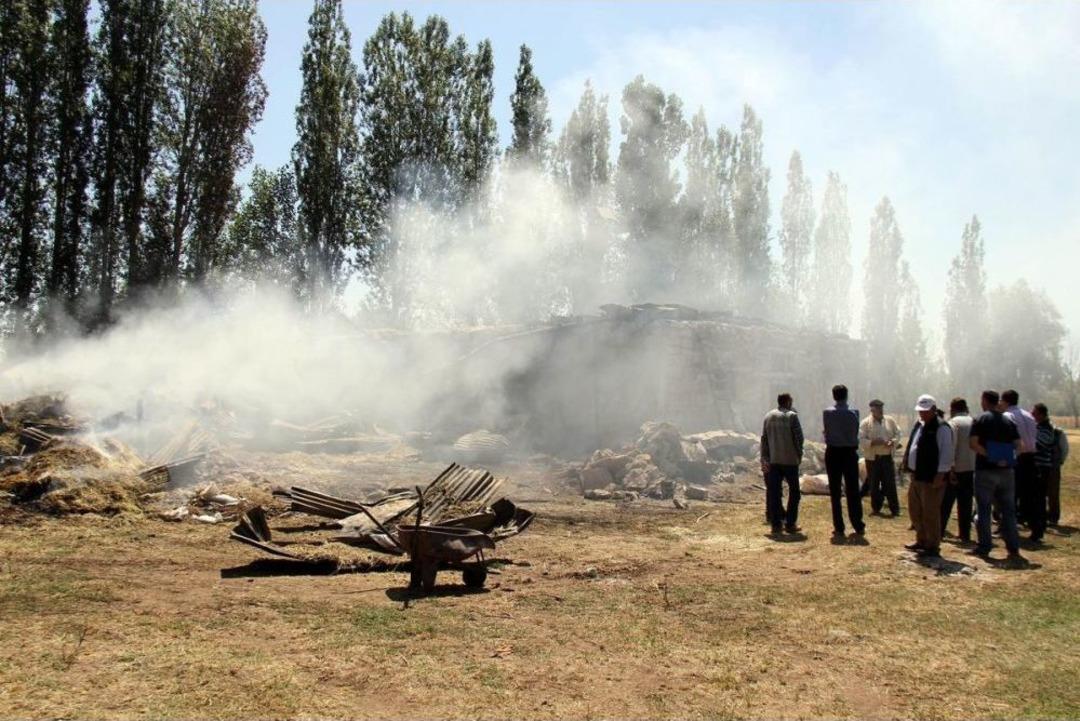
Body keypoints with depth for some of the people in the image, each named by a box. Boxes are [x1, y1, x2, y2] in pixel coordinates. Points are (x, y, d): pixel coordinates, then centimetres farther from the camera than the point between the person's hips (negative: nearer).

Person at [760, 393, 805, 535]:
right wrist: (799, 454, 5)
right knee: (794, 491, 8)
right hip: (790, 459, -4)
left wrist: (764, 458, 8)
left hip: (773, 460, 4)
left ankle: (776, 524, 7)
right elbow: (799, 437, -9)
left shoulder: (768, 416, 7)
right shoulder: (792, 416, -6)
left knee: (774, 492, 6)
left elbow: (764, 438, 5)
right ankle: (790, 524, 5)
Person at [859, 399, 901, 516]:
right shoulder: (865, 423, -5)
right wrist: (873, 442, -22)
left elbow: (898, 434, 10)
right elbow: (861, 441, -9)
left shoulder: (890, 420, 5)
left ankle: (895, 509, 7)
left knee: (890, 484, 1)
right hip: (872, 458, -2)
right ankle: (876, 508, 19)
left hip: (887, 457, 2)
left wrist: (893, 442, -10)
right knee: (874, 485, 6)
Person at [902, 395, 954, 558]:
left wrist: (940, 475, -19)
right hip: (916, 476, 9)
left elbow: (946, 453, -17)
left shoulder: (941, 428, -13)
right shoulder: (918, 425, 15)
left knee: (930, 514, -3)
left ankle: (933, 547, 6)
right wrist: (907, 465, 16)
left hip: (931, 479, -9)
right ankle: (922, 541, 31)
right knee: (915, 511, 17)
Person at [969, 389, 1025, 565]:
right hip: (1006, 471, 4)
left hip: (985, 470, -4)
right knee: (1008, 510, 8)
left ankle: (984, 547, 8)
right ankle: (1013, 549, 6)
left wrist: (990, 456, -12)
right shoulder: (1009, 421, 8)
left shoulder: (981, 420, -5)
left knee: (983, 510, 5)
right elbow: (1018, 446, 4)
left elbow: (973, 443, -16)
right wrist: (1006, 458, 0)